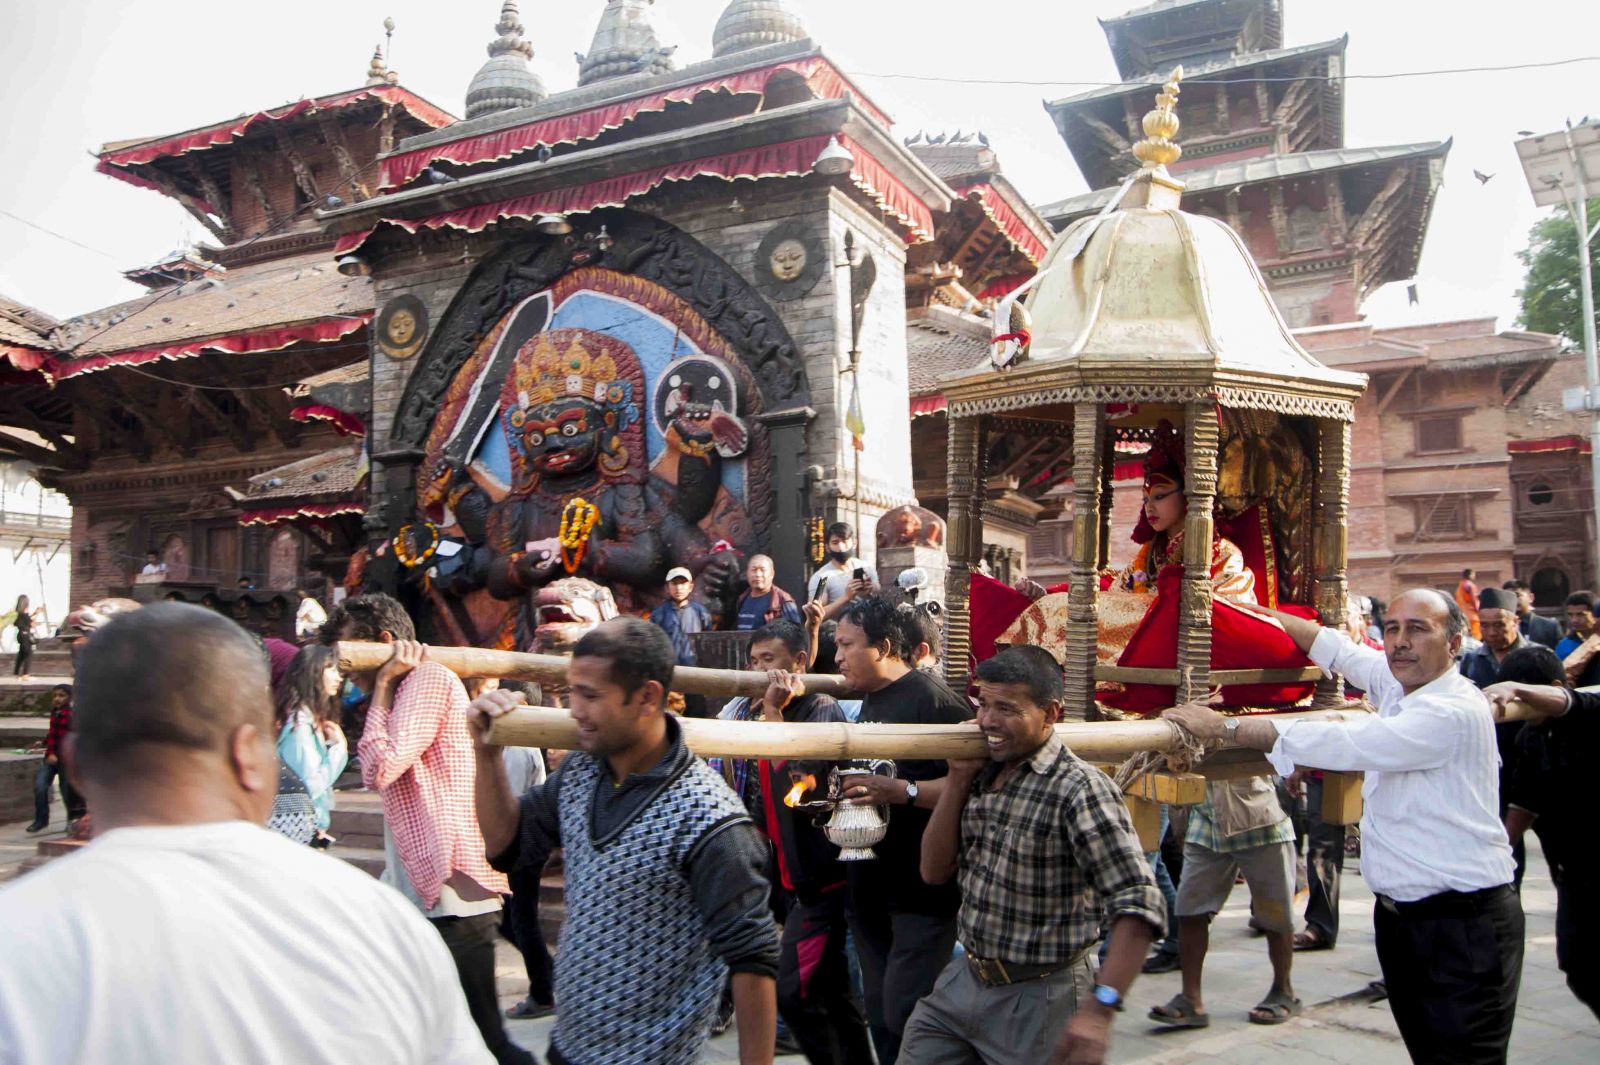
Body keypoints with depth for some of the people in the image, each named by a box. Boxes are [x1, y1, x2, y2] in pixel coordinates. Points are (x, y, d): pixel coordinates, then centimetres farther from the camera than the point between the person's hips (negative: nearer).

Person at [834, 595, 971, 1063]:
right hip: (871, 884, 9)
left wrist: (904, 791, -29)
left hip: (923, 888, -9)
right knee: (880, 1012, 16)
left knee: (904, 1014, -6)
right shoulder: (870, 700, 13)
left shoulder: (932, 699, -16)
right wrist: (843, 796, 11)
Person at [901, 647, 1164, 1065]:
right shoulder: (983, 775, 2)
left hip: (1039, 999, -6)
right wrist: (958, 778, -7)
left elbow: (1140, 905, -26)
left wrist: (1098, 1009, -35)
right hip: (964, 982, 6)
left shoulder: (1080, 790, -21)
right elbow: (934, 871, 4)